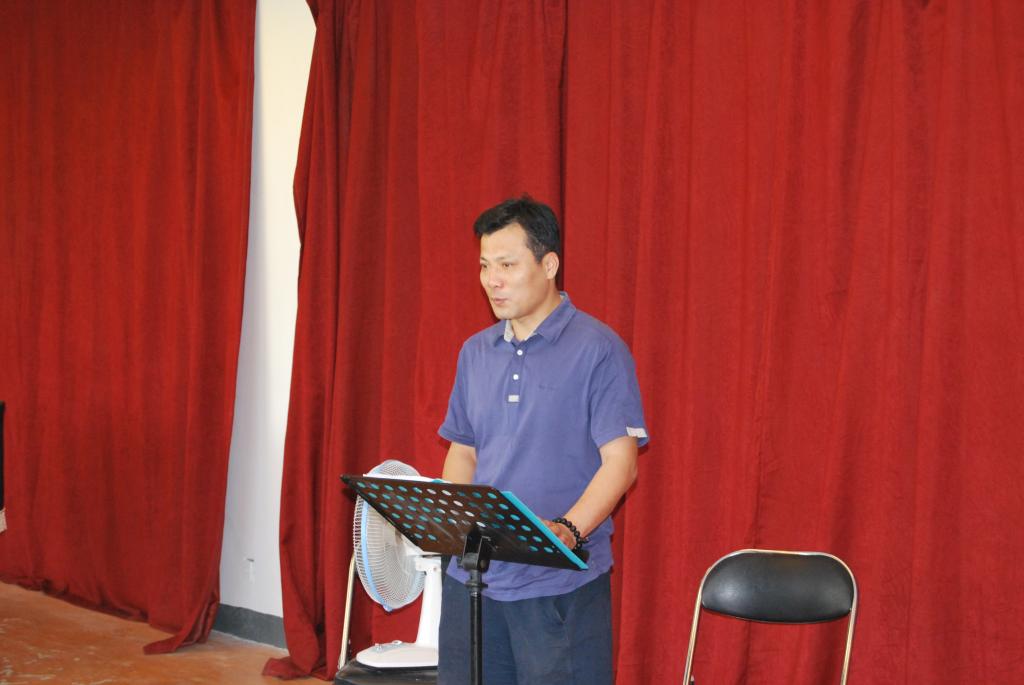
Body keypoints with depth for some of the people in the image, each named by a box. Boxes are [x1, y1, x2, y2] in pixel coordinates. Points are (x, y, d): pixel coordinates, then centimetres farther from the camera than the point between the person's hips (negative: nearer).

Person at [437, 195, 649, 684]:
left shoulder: (599, 350, -7)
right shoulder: (475, 352, 12)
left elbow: (620, 462, -11)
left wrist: (568, 530, -25)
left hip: (561, 584, -5)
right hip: (472, 575, 6)